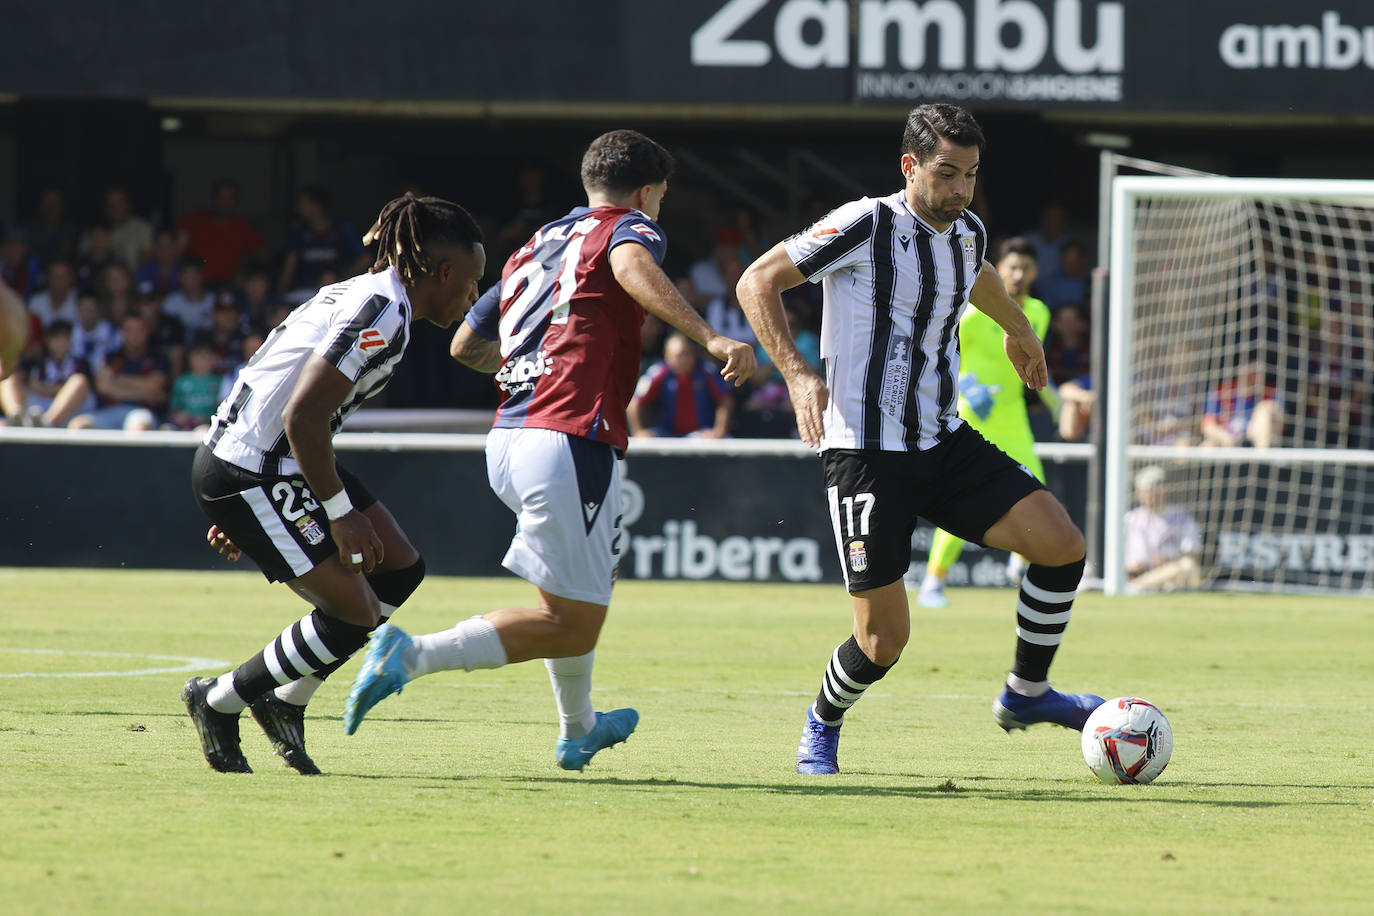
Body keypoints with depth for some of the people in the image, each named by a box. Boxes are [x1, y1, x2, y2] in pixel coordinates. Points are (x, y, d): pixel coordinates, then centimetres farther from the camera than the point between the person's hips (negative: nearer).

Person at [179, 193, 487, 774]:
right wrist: (340, 513, -17)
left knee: (400, 569, 10)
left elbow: (272, 386, 20)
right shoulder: (382, 316, -18)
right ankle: (218, 704, 8)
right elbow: (302, 416, -25)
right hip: (249, 473, -11)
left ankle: (285, 703, 18)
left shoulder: (361, 294, 14)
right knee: (353, 613, -9)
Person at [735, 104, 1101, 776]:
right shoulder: (866, 225, -13)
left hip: (943, 442, 7)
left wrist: (1018, 329, 52)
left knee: (1062, 544, -9)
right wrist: (797, 373, -23)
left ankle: (1025, 694, 12)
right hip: (865, 453, -6)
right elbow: (758, 282, -11)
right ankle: (823, 725, 24)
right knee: (884, 640, -9)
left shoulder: (968, 233, 8)